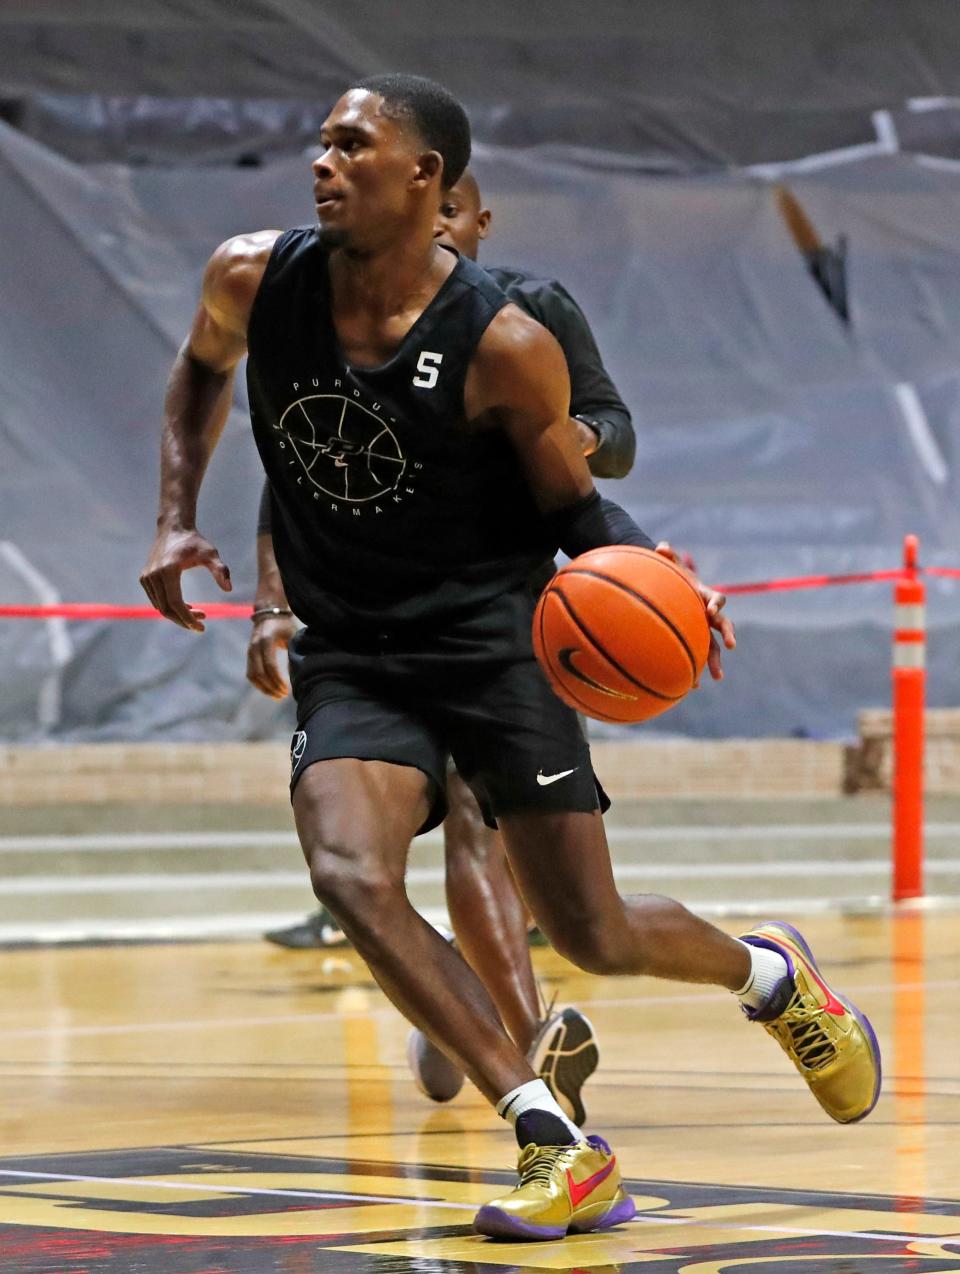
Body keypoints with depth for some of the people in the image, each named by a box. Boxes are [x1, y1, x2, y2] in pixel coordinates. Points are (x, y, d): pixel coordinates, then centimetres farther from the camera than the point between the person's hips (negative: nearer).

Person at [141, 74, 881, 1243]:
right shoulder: (254, 281, -6)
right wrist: (176, 519, 5)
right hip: (349, 655, 3)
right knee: (351, 880, -26)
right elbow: (201, 370, 17)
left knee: (594, 937, -1)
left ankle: (765, 972, 35)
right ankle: (558, 1147, -22)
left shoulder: (504, 348, -16)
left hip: (492, 641, -3)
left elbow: (572, 506, -2)